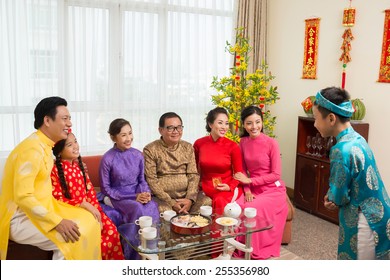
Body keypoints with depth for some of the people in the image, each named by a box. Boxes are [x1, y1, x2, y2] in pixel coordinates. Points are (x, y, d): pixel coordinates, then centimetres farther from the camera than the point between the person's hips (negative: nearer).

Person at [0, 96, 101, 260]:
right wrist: (57, 222, -27)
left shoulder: (44, 146, 9)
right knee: (72, 239, -24)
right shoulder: (32, 149, -22)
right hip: (20, 219, -9)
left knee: (87, 221, 2)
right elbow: (22, 197, -27)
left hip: (40, 208, 9)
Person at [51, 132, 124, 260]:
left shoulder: (79, 165, 8)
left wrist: (96, 211, -7)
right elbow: (57, 200, -15)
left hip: (87, 209, 5)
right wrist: (84, 204, -24)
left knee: (111, 229, -15)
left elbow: (90, 191, 7)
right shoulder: (55, 170, -12)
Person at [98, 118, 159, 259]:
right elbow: (106, 188, -8)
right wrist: (133, 197, -15)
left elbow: (142, 180, 9)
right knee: (138, 210, -33)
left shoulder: (138, 155, 1)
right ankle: (131, 256, -16)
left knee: (152, 208, -29)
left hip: (137, 195, 4)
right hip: (116, 198, -4)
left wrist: (146, 193, -14)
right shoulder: (107, 159, -11)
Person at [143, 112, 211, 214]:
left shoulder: (188, 147, 11)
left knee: (208, 202, -21)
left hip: (187, 195, 4)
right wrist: (171, 203, -15)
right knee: (162, 210, -36)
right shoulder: (150, 150, -2)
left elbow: (193, 175, 5)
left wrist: (190, 199, -12)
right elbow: (151, 181, -7)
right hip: (162, 198, -4)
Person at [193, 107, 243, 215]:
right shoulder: (199, 144, 1)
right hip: (206, 189, 1)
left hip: (227, 190, -1)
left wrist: (230, 187, -14)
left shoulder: (233, 146, -5)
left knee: (220, 202, -33)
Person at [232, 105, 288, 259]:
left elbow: (276, 175, -12)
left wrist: (250, 181, -14)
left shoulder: (271, 143, -14)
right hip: (253, 189, 4)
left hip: (273, 190, -4)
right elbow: (243, 171, 7)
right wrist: (247, 190, -10)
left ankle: (257, 251, -5)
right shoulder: (243, 142, 1)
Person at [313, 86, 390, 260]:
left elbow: (339, 196, -17)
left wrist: (330, 197, 3)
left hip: (366, 225, -9)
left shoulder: (342, 150, -26)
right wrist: (333, 196, 0)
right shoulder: (357, 139, 3)